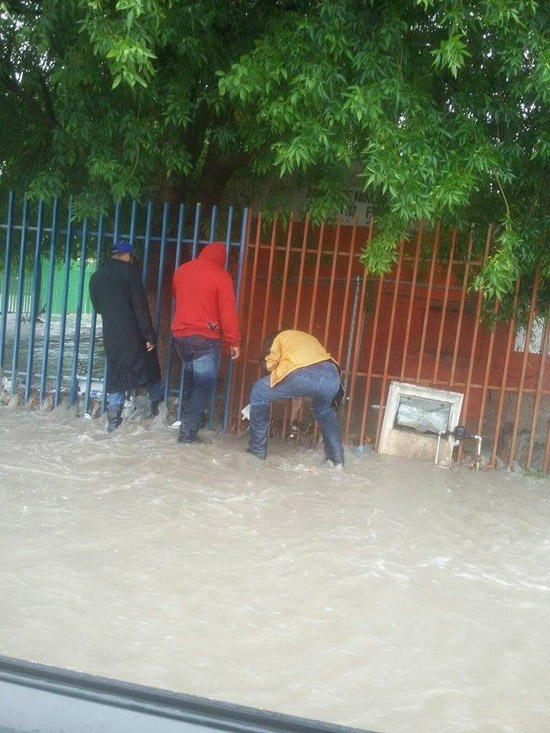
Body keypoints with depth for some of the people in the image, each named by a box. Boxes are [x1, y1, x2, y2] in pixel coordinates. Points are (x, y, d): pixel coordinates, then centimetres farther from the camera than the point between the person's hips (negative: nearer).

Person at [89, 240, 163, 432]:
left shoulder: (96, 276, 10)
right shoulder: (130, 272, -8)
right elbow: (141, 307, -12)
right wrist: (149, 335, -11)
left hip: (110, 335, 5)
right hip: (133, 334, -5)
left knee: (115, 374, 10)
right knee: (148, 369, 13)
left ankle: (114, 419, 5)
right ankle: (159, 404, 23)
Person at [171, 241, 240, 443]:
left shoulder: (181, 270, 9)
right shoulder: (221, 275, -8)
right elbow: (228, 312, -10)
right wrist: (234, 341, -4)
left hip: (180, 336, 6)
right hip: (206, 338, -6)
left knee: (196, 383, 20)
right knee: (204, 386, 0)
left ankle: (190, 426, 19)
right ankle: (187, 433, -4)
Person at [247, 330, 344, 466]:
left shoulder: (279, 337, 29)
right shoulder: (309, 338, 45)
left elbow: (269, 363, 12)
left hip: (303, 375, -5)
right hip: (332, 375, 5)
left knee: (259, 393, 19)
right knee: (325, 410, 38)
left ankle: (257, 452, 20)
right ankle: (337, 459, 36)